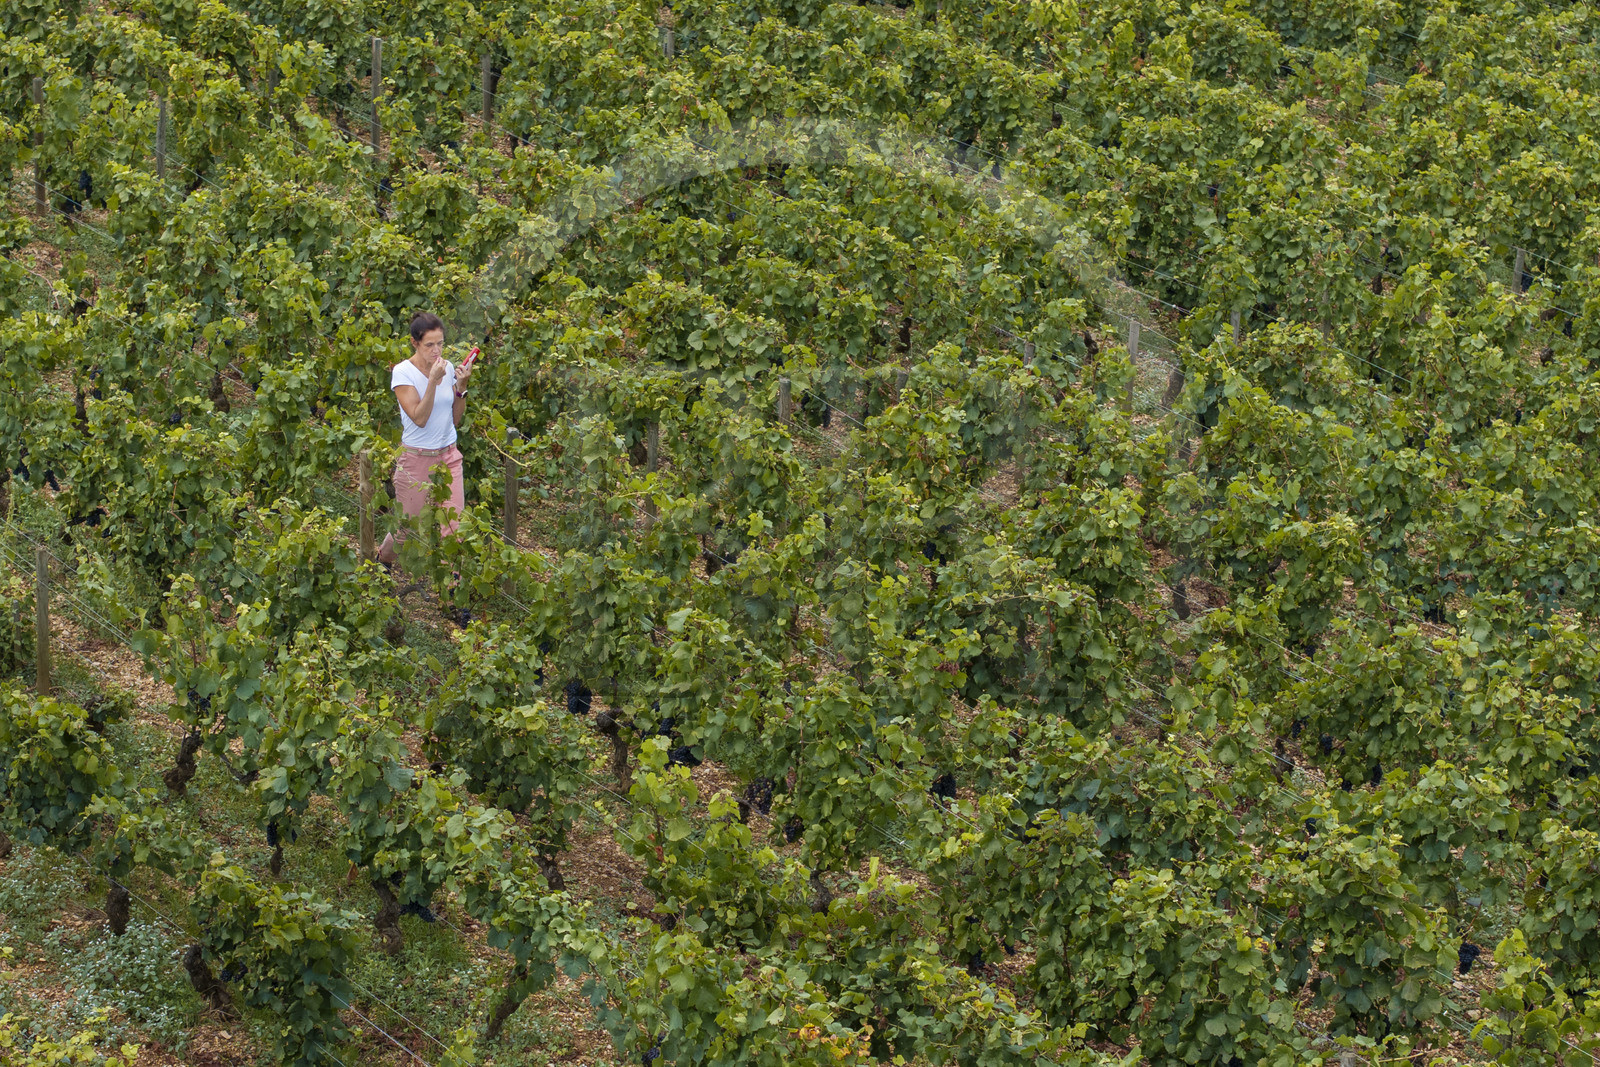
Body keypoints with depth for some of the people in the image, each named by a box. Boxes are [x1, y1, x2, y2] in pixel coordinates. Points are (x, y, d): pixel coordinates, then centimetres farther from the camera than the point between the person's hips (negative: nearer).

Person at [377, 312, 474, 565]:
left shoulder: (447, 367, 2)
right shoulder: (403, 372, -12)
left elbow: (455, 418, 7)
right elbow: (419, 418, -21)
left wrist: (461, 387, -7)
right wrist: (433, 381, -26)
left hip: (448, 456, 4)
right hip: (417, 458, -4)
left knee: (453, 523, -5)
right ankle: (383, 558, 37)